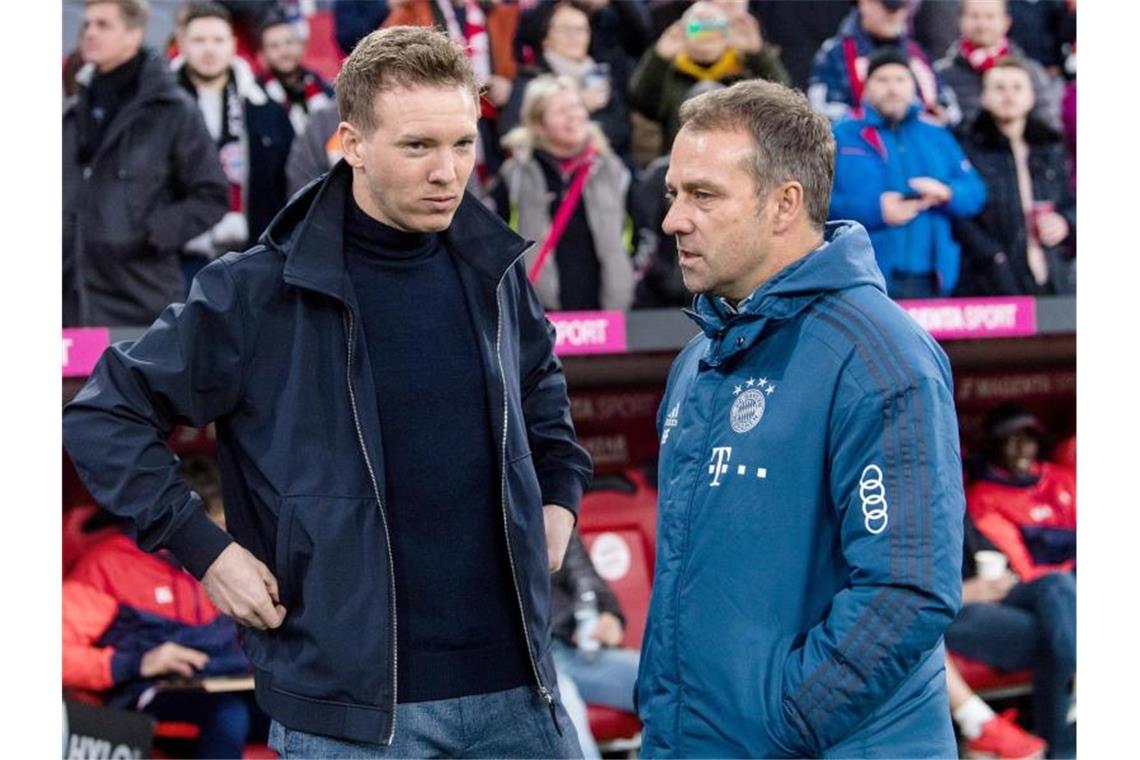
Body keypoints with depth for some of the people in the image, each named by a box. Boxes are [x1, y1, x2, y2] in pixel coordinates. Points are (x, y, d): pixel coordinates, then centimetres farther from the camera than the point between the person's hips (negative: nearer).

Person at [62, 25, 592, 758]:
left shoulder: (492, 270, 5)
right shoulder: (261, 293, -9)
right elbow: (105, 415, -2)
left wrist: (560, 495, 14)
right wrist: (205, 547, -7)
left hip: (514, 685, 4)